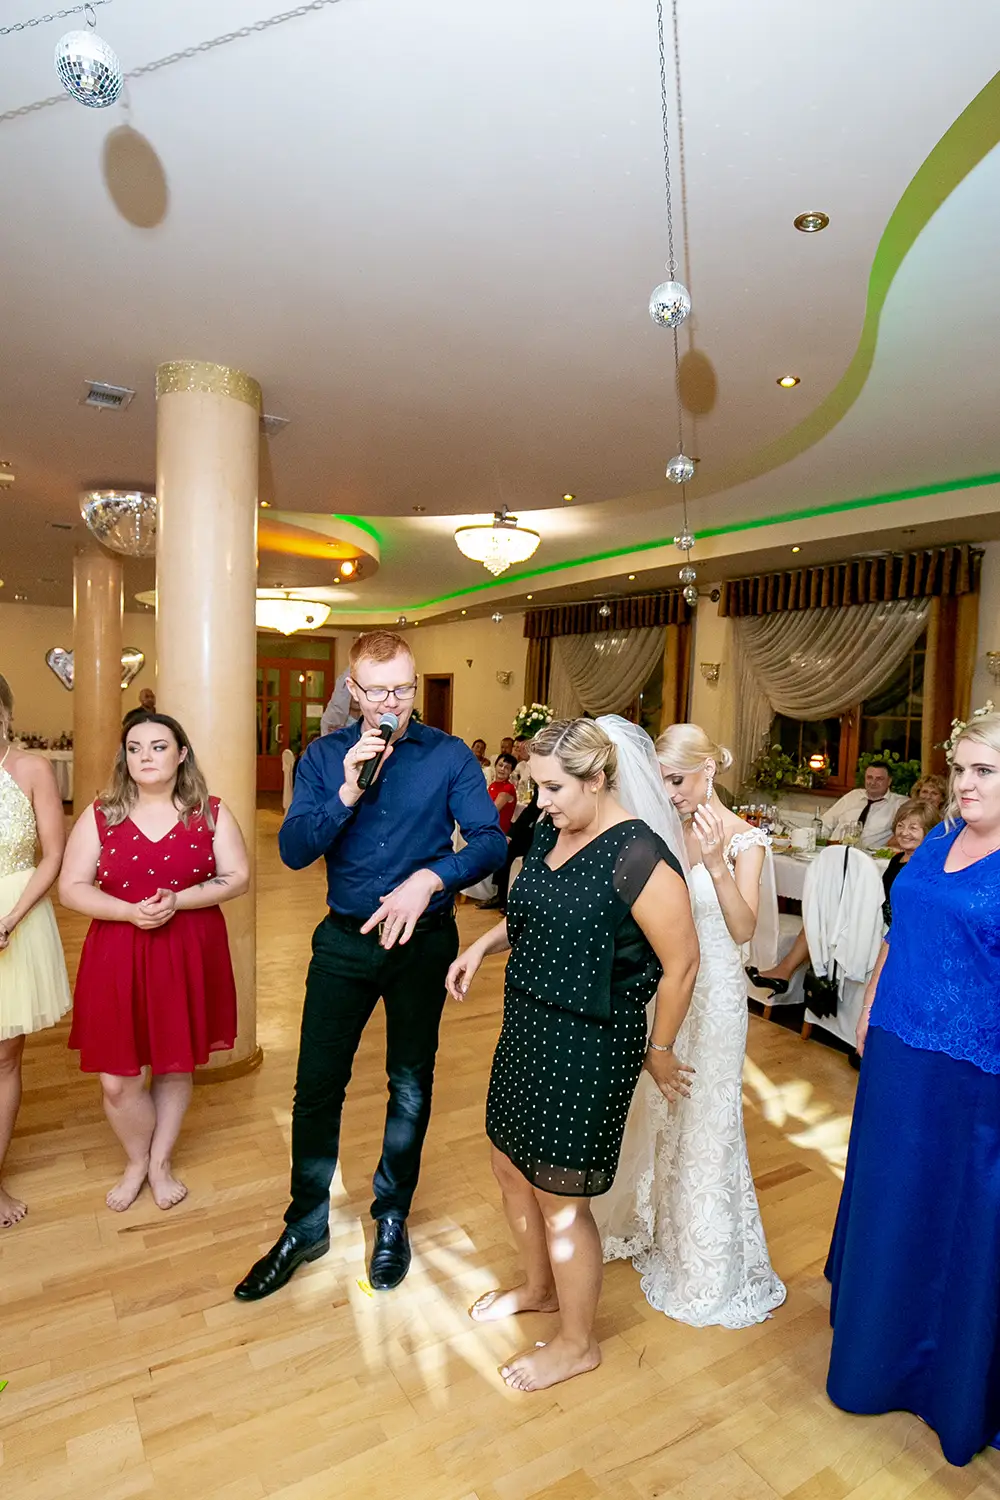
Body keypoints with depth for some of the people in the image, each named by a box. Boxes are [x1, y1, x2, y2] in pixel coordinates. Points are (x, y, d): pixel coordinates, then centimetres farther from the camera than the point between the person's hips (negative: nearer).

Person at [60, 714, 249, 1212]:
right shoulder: (100, 815, 0)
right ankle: (136, 1161, 34)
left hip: (189, 955, 0)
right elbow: (71, 888, -1)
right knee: (117, 1080, 4)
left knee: (176, 1064, 13)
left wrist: (177, 901, -18)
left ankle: (161, 1162, 37)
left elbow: (237, 878, -3)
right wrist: (129, 911, -18)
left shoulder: (210, 814, -1)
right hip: (117, 957, 0)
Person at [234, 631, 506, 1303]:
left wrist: (429, 879, -31)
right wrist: (348, 791, -23)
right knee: (317, 1085, 9)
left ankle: (392, 1219, 40)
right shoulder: (324, 757, -1)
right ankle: (306, 1227, 33)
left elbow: (490, 840, -15)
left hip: (422, 942, -1)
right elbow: (294, 850, -9)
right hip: (345, 940, 1)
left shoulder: (450, 756, -7)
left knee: (411, 1086, 15)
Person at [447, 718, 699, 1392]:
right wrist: (484, 945, 1)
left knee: (560, 1197, 10)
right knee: (512, 1167, 23)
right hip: (528, 1025, 8)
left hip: (591, 1044, -8)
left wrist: (659, 1050, -5)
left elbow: (682, 961, -16)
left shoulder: (638, 856, -23)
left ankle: (578, 1342, 38)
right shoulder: (551, 830, 0)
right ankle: (539, 1286, 52)